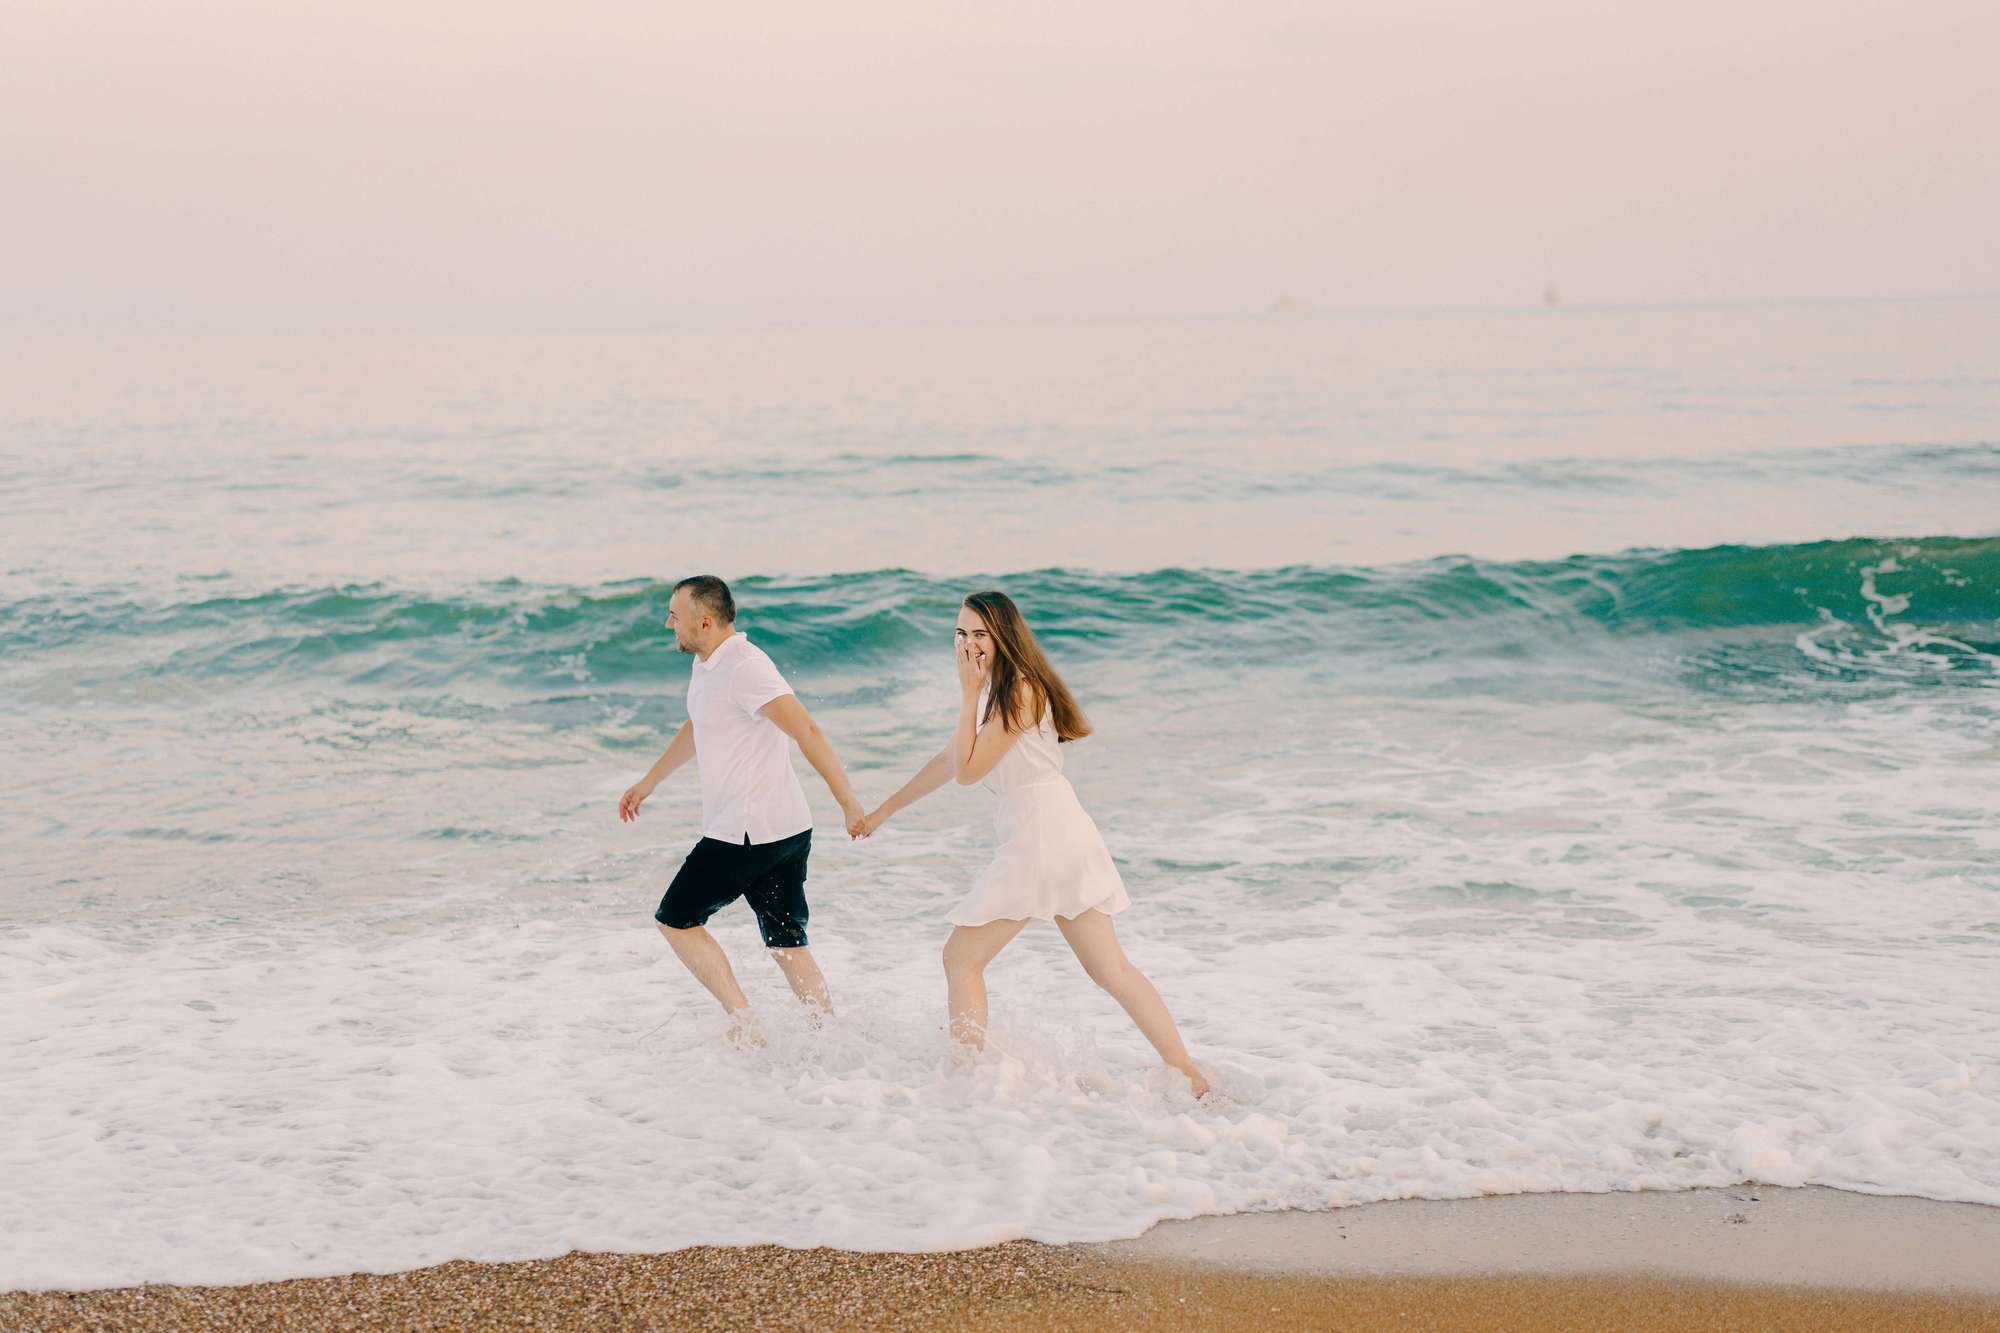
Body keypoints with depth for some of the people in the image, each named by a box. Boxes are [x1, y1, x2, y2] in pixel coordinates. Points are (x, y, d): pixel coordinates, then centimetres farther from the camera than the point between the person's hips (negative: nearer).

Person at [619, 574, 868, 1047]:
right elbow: (695, 729, 33)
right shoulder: (707, 663, 14)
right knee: (787, 946, 10)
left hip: (747, 831, -9)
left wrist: (848, 802, -27)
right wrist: (647, 783, 40)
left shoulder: (744, 667, -18)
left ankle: (745, 1027, 3)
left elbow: (807, 731, -24)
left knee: (675, 920, 5)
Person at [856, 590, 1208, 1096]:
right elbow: (949, 760, 27)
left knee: (961, 959, 0)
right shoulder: (996, 690, 18)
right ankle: (1186, 1073, 6)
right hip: (1056, 834, 10)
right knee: (1110, 968, 8)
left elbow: (968, 769, -12)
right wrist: (885, 809, 31)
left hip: (1042, 835, -10)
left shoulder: (1022, 690, -12)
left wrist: (968, 695, -8)